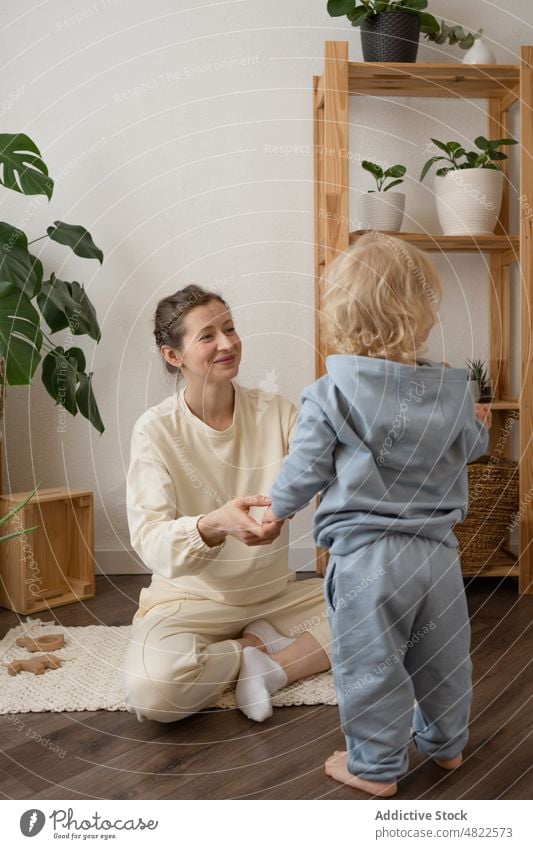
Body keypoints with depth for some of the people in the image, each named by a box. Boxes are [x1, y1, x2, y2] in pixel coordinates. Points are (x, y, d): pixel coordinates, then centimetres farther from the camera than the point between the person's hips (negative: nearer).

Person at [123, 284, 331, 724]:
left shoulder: (276, 411, -5)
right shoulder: (157, 429, -13)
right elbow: (150, 541, -22)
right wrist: (214, 526, -43)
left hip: (276, 593, 3)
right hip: (191, 601, -2)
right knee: (151, 687, -31)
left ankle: (263, 663, -4)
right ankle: (265, 645, -4)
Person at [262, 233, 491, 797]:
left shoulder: (329, 395, -15)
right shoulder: (452, 390, -3)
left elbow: (306, 469, -10)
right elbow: (472, 447, 14)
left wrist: (277, 507, 11)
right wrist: (479, 424, 37)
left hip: (366, 556, -4)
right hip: (437, 548, 5)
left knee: (371, 664, 11)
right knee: (442, 655, 23)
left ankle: (376, 765, 26)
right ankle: (446, 742, 43)